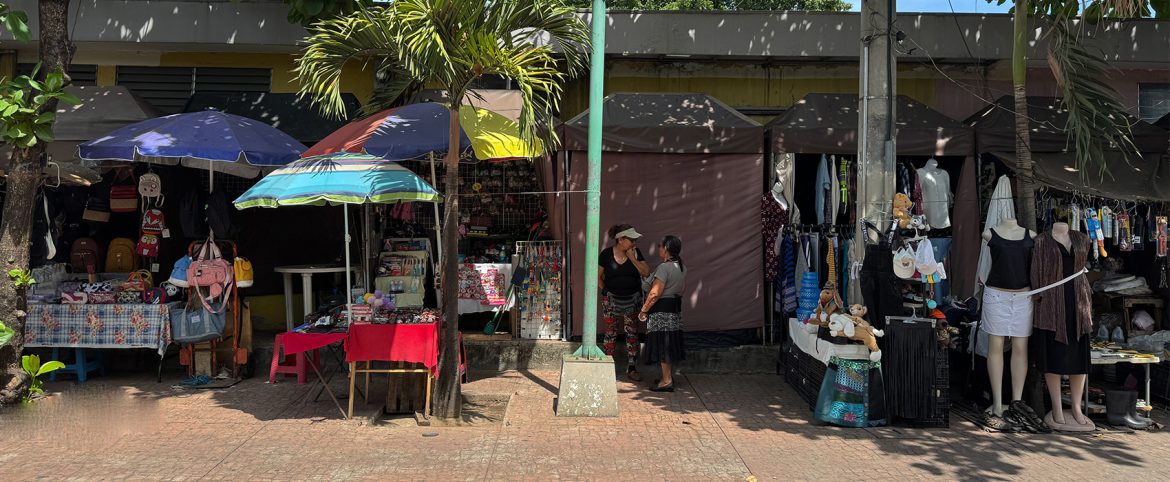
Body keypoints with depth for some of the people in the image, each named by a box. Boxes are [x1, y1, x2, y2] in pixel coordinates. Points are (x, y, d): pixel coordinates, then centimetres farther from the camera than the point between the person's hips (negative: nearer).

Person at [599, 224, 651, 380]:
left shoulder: (636, 253, -2)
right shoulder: (606, 254, -8)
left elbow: (646, 273, -10)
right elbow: (598, 276, 2)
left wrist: (632, 258, -15)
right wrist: (605, 291, -1)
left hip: (632, 298, 2)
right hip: (612, 299, -2)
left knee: (632, 332, 3)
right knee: (611, 332, 6)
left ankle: (632, 369, 8)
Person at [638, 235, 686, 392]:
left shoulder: (664, 267, -20)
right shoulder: (682, 267, 9)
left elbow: (655, 293, -22)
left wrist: (644, 310, -14)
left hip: (661, 310, -9)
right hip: (676, 308, 9)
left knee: (662, 344, -4)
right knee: (670, 343, 16)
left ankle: (667, 381, -2)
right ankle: (668, 376, 25)